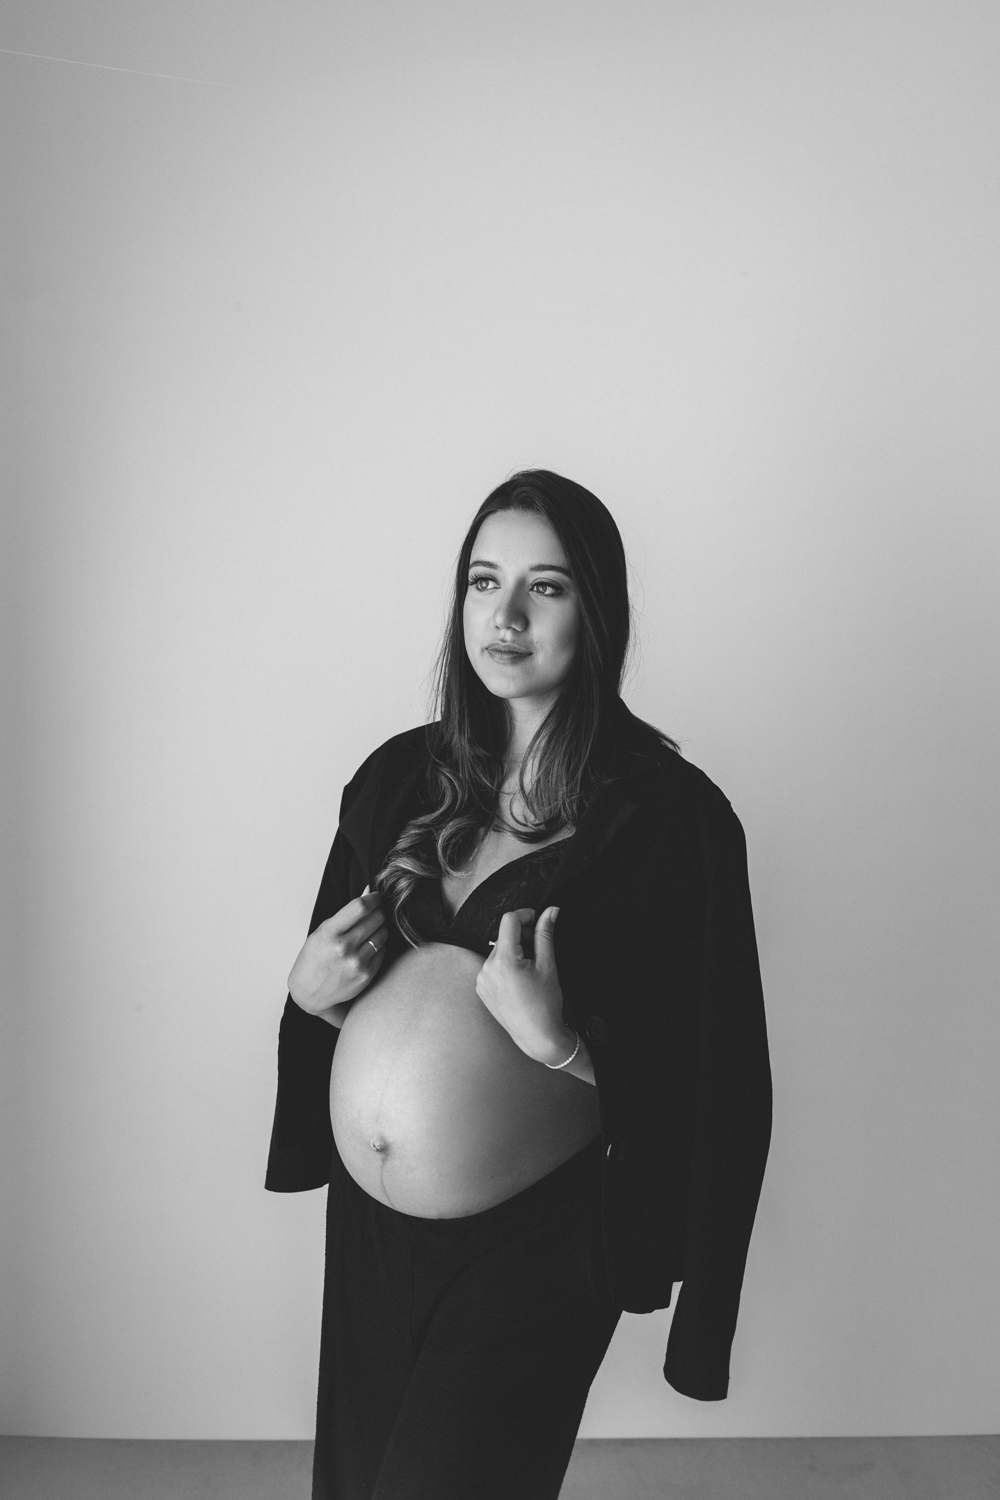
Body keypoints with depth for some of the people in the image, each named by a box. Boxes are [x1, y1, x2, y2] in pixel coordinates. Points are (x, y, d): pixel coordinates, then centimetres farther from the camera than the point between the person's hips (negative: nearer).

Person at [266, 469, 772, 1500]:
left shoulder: (670, 814, -15)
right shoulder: (400, 775, 1)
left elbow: (702, 1077, -12)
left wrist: (557, 1041, -26)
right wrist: (310, 984, -8)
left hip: (532, 1249, -5)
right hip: (368, 1224, 6)